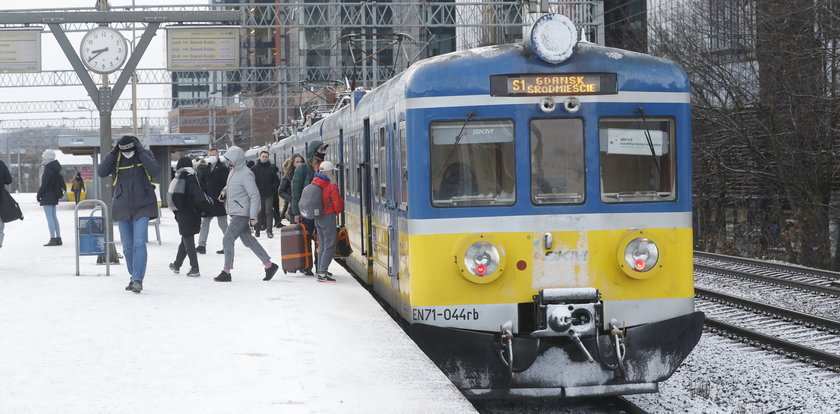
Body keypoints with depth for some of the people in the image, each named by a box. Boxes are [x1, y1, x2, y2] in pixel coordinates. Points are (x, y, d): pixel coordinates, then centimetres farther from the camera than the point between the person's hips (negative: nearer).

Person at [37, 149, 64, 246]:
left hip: (47, 196, -10)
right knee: (54, 217, 13)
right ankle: (58, 238, 14)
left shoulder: (48, 169, -16)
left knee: (49, 217, -8)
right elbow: (61, 181, 18)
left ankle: (53, 239, -10)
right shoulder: (55, 168, 12)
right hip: (54, 196, 10)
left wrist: (39, 194, -9)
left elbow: (44, 184, -17)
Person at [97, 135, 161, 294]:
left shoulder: (145, 155, -2)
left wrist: (141, 153, -20)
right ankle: (134, 277, 23)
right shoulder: (116, 158, 1)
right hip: (122, 208, 3)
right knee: (127, 246, 9)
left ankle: (138, 279, -15)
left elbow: (155, 171, -18)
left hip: (142, 208, -3)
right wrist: (112, 153, -17)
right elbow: (101, 172, -12)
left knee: (139, 243, -15)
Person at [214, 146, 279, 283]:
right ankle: (269, 265, 19)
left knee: (227, 239, -10)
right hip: (235, 213, 10)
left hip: (242, 213, -10)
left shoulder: (246, 175, -18)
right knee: (248, 240, 13)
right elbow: (230, 186, 28)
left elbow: (255, 196, -19)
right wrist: (224, 192, 3)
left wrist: (253, 217, -22)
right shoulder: (233, 170, 10)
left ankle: (226, 272, -4)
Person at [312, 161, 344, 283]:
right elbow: (338, 205, -10)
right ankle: (322, 273, -13)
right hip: (328, 217, -8)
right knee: (330, 246, -6)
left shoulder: (315, 183, 4)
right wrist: (338, 211, 11)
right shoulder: (332, 186, -15)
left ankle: (320, 270, 22)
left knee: (322, 245, 17)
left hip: (317, 217, 8)